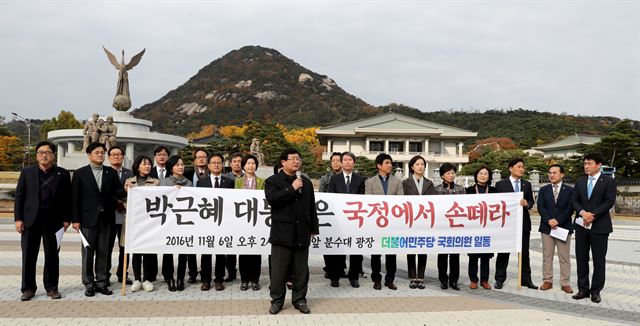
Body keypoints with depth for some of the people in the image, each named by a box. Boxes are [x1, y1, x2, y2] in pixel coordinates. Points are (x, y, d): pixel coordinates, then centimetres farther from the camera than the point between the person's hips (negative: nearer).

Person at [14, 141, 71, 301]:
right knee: (28, 256, 4)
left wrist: (66, 219, -2)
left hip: (53, 221, 0)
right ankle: (28, 288, 14)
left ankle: (51, 288, 15)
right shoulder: (27, 172, 8)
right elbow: (19, 196, 5)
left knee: (52, 256, 5)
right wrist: (18, 218, -3)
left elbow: (67, 198, 4)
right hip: (30, 220, 1)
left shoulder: (62, 174, 5)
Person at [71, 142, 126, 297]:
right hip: (88, 219, -2)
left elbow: (118, 193, 4)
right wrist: (75, 220, -6)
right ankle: (89, 284, 13)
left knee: (103, 252, 7)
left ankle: (102, 283, 15)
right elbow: (75, 198, -1)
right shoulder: (80, 173, 1)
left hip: (106, 219, 2)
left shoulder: (111, 173, 8)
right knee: (88, 252, 4)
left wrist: (126, 190, -19)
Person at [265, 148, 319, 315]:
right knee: (279, 270, 4)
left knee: (301, 270, 9)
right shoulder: (272, 181, 1)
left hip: (302, 233, 4)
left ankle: (299, 299, 20)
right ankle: (277, 300, 15)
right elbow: (272, 199, -18)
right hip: (282, 233, -3)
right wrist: (292, 188, -15)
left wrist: (313, 229, 11)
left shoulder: (306, 182, 14)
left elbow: (312, 206, 14)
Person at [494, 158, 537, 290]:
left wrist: (527, 204, -10)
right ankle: (500, 279, 12)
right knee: (503, 252, 4)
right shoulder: (501, 184, 0)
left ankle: (526, 279, 16)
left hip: (523, 223, 3)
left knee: (524, 253, 7)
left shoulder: (527, 184, 11)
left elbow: (531, 202, 11)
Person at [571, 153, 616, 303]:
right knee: (581, 259, 6)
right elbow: (575, 200, 6)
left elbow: (609, 201, -10)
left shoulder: (608, 181, -2)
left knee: (599, 260, 3)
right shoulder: (580, 181, 11)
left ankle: (596, 291, 12)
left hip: (599, 226, -4)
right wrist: (582, 213, -13)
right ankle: (583, 289, 14)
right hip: (581, 225, 4)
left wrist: (593, 215, -17)